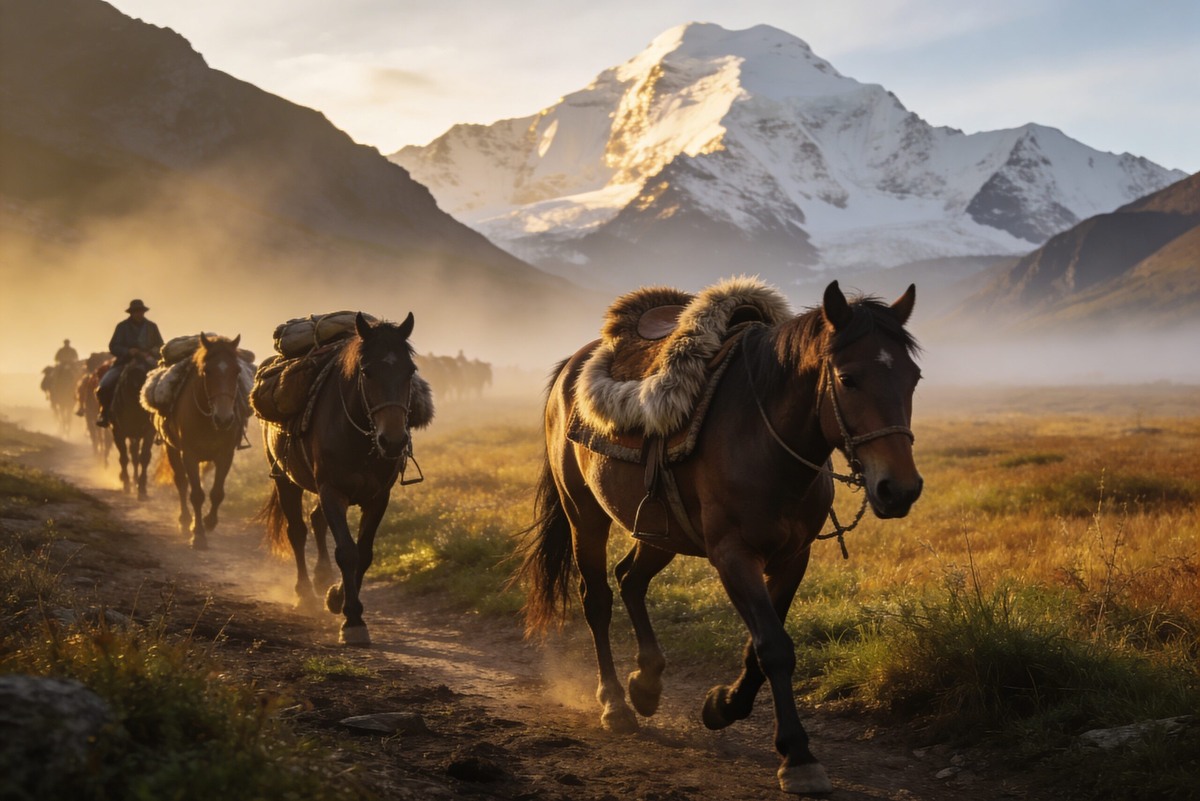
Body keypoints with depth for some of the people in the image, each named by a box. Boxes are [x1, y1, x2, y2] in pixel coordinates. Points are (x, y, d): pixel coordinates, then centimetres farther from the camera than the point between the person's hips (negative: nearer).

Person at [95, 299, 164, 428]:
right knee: (105, 386, -23)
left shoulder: (152, 327, 10)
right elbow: (113, 347, -2)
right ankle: (105, 413, 0)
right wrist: (129, 352, -19)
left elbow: (160, 346, 14)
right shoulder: (122, 327, 3)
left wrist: (154, 351, -9)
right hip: (125, 363, -1)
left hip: (148, 363, 2)